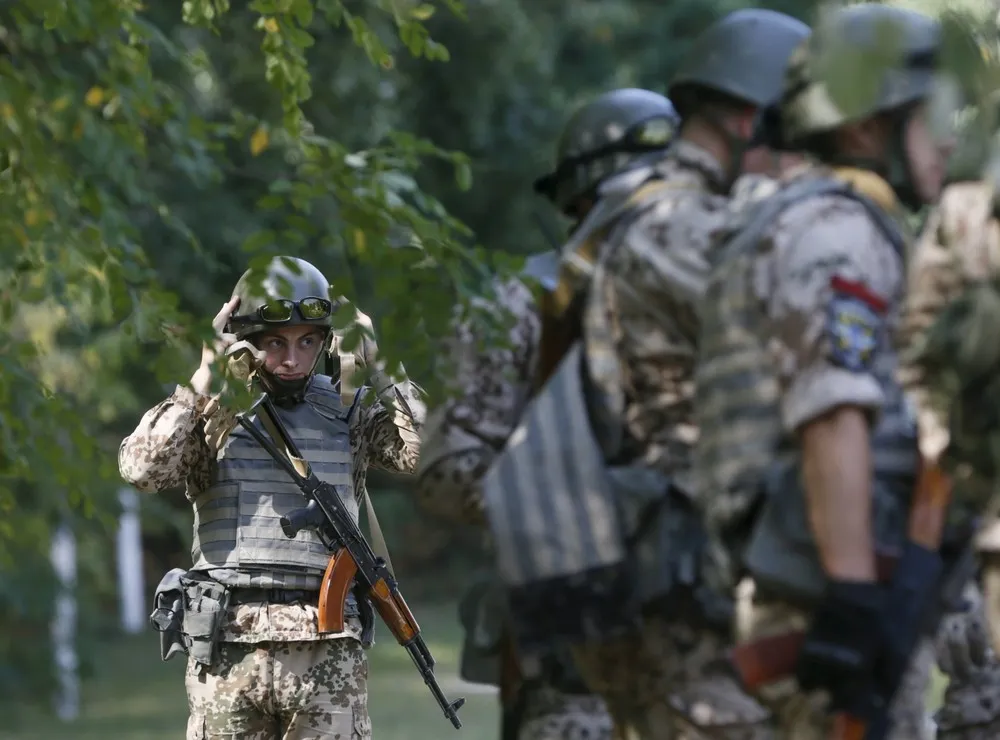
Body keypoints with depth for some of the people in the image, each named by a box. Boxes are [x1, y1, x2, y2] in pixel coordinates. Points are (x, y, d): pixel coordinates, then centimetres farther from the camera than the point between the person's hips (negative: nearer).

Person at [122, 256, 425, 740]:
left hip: (326, 651, 1)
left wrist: (376, 368, -5)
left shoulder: (349, 412, 9)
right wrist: (203, 377, -9)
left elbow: (425, 450, -5)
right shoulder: (212, 412, 5)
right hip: (226, 650, -1)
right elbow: (141, 468, -10)